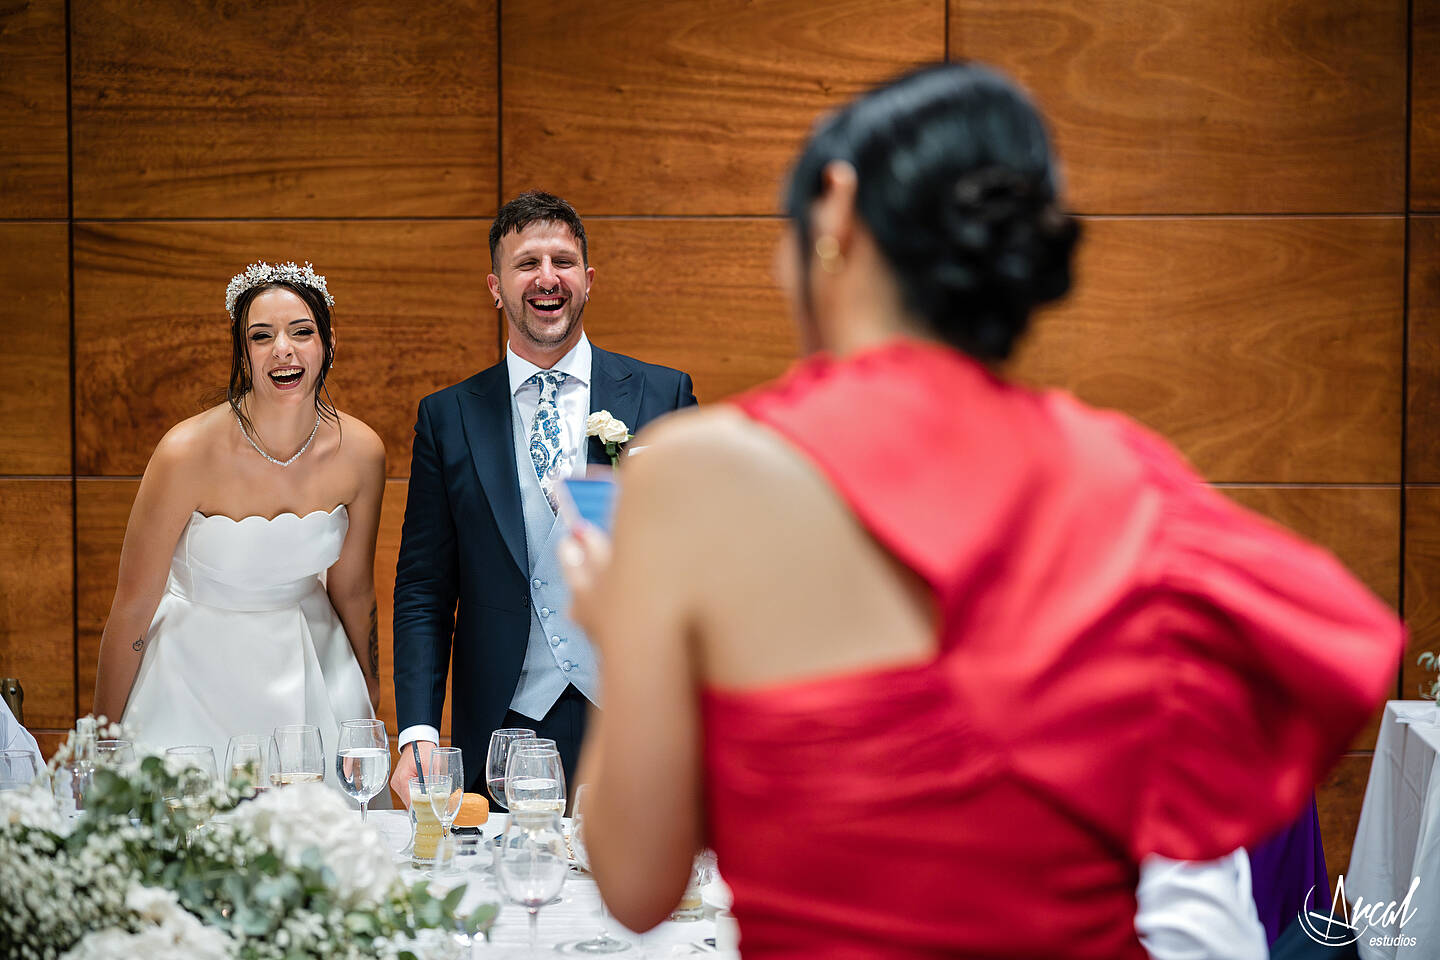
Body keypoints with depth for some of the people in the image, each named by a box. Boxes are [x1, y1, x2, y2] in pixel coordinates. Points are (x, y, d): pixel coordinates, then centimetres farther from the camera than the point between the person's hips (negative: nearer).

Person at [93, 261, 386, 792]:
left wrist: (370, 707, 14)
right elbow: (132, 607, -13)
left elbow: (353, 590, 4)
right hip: (198, 671, -3)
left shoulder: (360, 452, -11)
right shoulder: (188, 453, -22)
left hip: (311, 668, 3)